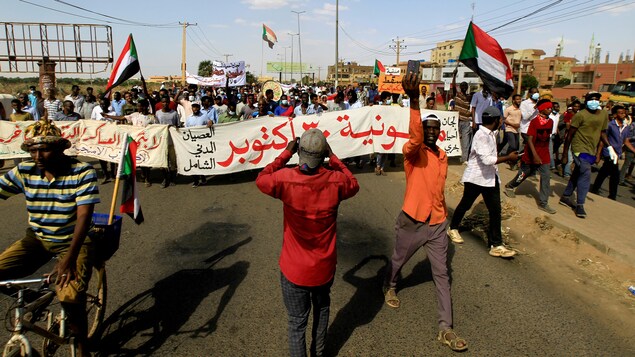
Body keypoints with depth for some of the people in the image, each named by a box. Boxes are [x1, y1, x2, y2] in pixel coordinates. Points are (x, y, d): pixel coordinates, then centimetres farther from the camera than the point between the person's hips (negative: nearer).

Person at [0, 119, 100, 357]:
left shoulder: (82, 172, -17)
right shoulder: (24, 171, -5)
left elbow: (84, 216, -23)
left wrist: (70, 258, -30)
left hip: (73, 241, -5)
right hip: (37, 239, 5)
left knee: (69, 296, -25)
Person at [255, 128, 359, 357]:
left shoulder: (285, 178, -21)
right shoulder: (335, 180, -18)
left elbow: (261, 180, 2)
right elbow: (353, 185, 7)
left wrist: (286, 154, 2)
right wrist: (333, 157, 4)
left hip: (294, 269, -2)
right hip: (324, 266, 3)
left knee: (297, 322, 13)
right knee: (322, 308, 30)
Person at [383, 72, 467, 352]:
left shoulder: (443, 156, 6)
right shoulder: (413, 151, -14)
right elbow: (415, 135, -39)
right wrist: (414, 100, -54)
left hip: (438, 224, 5)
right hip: (412, 222, -4)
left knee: (441, 274, 6)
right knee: (398, 261, 19)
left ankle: (445, 329, 15)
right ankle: (389, 287, 52)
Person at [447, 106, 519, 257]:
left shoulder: (491, 134, 7)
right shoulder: (481, 135, -21)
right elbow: (487, 159, -27)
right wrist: (508, 157, -22)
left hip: (490, 177, 8)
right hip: (476, 177, -8)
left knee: (495, 210, 3)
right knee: (465, 204, 12)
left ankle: (496, 245, 7)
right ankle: (453, 228, 34)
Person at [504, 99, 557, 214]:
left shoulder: (550, 122, 3)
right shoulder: (534, 122, -16)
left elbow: (547, 137, 14)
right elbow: (529, 139, -20)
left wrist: (546, 151, 16)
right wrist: (535, 155, -28)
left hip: (544, 156, 5)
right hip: (532, 155, -5)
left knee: (546, 177, -2)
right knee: (524, 173, 11)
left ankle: (543, 203, 3)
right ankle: (509, 187, 39)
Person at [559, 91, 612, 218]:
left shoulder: (604, 114, 7)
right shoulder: (581, 115, -13)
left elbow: (602, 132, 18)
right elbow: (570, 134, -10)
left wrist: (610, 148, 5)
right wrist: (565, 154, -9)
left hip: (591, 151, 7)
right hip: (580, 149, -7)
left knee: (577, 174, 15)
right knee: (586, 175, -14)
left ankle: (565, 197, 29)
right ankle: (580, 205, -6)